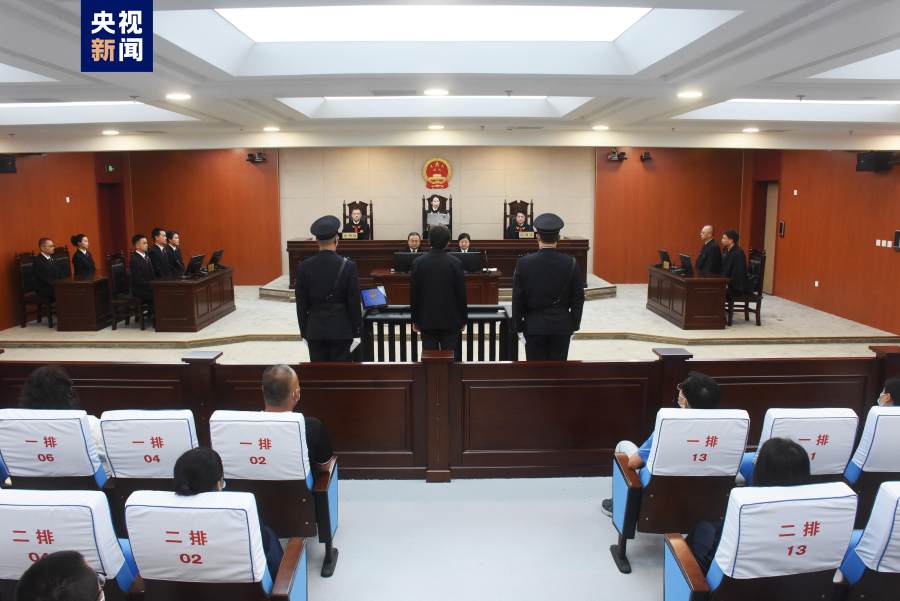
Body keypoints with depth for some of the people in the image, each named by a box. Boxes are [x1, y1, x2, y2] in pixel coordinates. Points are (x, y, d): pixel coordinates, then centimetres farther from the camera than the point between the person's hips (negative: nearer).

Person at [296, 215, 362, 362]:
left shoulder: (303, 267, -4)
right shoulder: (348, 265, -10)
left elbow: (301, 304, 1)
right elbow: (354, 302, -7)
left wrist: (304, 331, 10)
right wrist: (356, 330, 3)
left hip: (315, 330, 2)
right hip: (341, 329, -2)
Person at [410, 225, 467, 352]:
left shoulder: (418, 262, -5)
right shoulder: (456, 263, -9)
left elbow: (413, 293, 0)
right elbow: (461, 293, -5)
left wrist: (414, 319, 9)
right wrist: (463, 319, 7)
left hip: (427, 320, 1)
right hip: (450, 320, -1)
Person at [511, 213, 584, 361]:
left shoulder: (524, 263, -8)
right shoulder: (570, 263, -6)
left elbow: (517, 298, -4)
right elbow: (578, 298, -1)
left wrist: (518, 325, 6)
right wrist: (575, 324, 9)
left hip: (534, 326, -1)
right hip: (562, 326, 1)